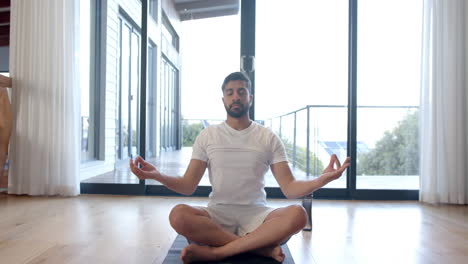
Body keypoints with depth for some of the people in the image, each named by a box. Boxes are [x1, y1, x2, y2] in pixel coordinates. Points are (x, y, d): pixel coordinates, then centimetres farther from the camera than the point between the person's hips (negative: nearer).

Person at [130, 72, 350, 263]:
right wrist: (157, 175, -18)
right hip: (217, 216, 0)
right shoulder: (207, 136, 5)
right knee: (178, 215, -31)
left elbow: (289, 188, -3)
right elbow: (188, 186, 1)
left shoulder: (269, 138, 3)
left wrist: (322, 180, -23)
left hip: (257, 216, 0)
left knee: (297, 215, -30)